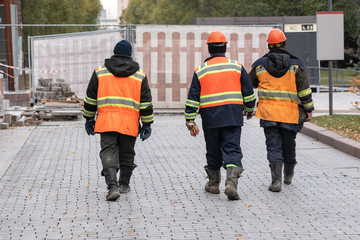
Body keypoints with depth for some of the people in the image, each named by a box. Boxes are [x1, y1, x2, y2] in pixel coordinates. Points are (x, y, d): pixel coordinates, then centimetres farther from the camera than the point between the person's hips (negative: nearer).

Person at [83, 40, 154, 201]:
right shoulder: (139, 75, 8)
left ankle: (113, 186, -19)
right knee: (127, 154, 15)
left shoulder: (100, 72, 8)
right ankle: (124, 184, 28)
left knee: (108, 152, -2)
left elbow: (90, 98, 9)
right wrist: (147, 124, 12)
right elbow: (146, 103, 7)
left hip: (107, 121, -1)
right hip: (130, 123, 1)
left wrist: (89, 119, 18)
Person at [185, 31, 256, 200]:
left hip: (210, 118, 1)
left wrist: (190, 120, 5)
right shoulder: (237, 67, 4)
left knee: (213, 150, 14)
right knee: (232, 149, -2)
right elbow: (248, 92, 7)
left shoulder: (201, 70, 3)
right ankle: (231, 181, -21)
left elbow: (193, 98, 1)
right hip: (233, 116, 0)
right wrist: (249, 110, 23)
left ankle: (213, 184, 25)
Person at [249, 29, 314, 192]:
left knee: (273, 146, 0)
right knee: (289, 145, 16)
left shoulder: (259, 65, 2)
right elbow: (304, 90, -2)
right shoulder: (295, 65, -1)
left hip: (268, 113, 0)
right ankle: (288, 176, 34)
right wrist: (308, 110, 5)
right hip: (290, 114, 0)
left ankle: (276, 181, -11)